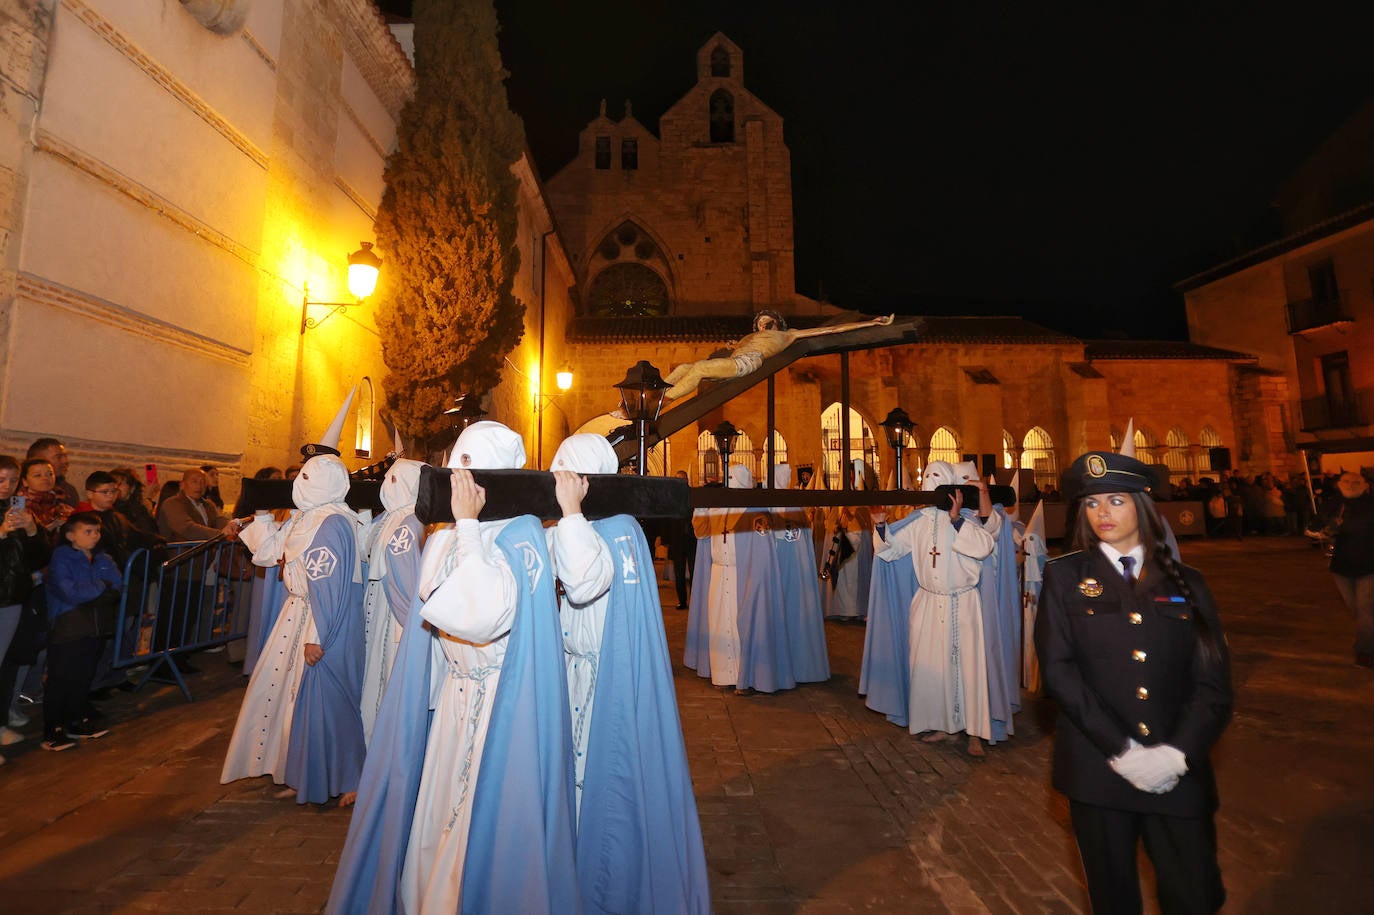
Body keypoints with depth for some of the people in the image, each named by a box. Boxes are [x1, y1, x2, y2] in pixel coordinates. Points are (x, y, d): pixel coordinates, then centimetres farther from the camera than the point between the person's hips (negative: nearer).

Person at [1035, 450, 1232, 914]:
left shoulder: (1185, 582, 5)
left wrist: (1177, 754, -12)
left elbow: (1213, 681, 0)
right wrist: (1121, 750, -14)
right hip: (1096, 768, -1)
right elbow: (1058, 668, -9)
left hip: (1179, 772, 2)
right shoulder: (1065, 576, -1)